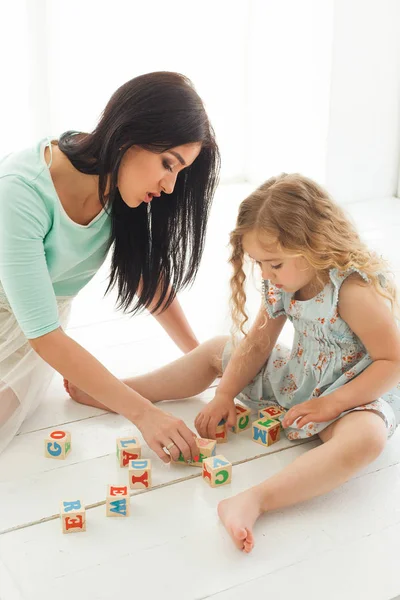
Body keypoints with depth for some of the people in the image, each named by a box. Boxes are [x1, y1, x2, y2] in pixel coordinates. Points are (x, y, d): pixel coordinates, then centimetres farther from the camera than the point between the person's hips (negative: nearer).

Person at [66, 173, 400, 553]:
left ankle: (254, 501, -54)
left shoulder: (355, 291, -29)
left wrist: (332, 404, -30)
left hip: (355, 395, -7)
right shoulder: (280, 285, -6)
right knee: (216, 350, 9)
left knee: (366, 437, -43)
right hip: (296, 379, 7)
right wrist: (224, 396, -7)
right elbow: (256, 344, 2)